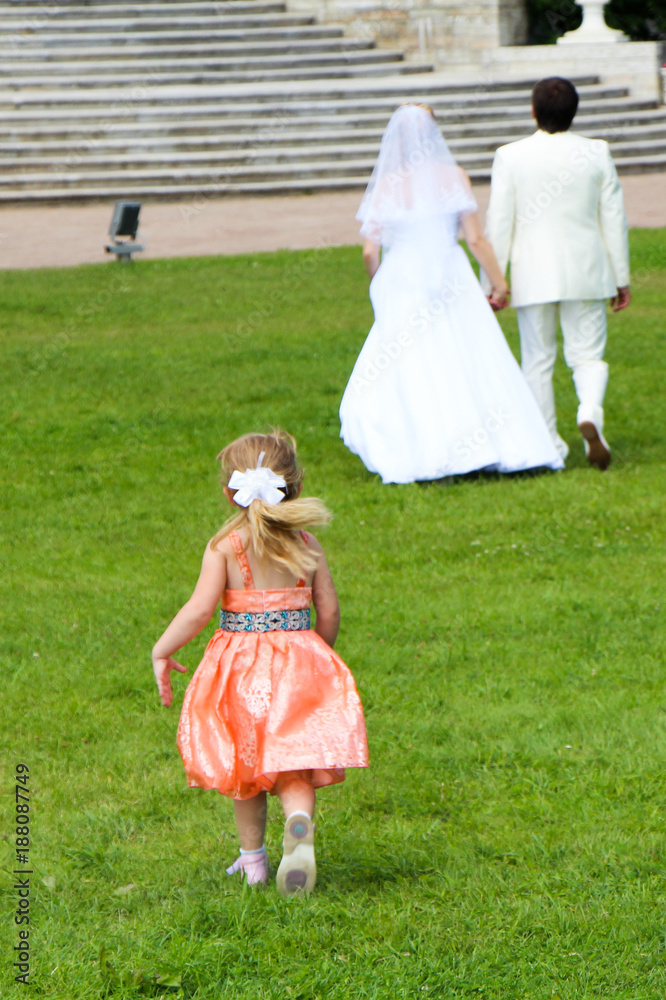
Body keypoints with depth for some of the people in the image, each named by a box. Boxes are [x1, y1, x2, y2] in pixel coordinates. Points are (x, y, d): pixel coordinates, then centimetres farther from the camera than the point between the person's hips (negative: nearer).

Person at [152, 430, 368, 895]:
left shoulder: (226, 546, -8)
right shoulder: (307, 545, 1)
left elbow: (199, 609, -15)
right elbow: (329, 611, 4)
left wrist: (162, 651, -3)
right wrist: (317, 654, 21)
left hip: (241, 663, -1)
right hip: (299, 657, 1)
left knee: (245, 767, 17)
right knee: (292, 765, 2)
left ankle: (253, 859, 25)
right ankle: (300, 823, -29)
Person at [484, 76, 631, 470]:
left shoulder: (511, 157, -7)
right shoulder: (597, 153, -1)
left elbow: (498, 224, -6)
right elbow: (614, 220, 3)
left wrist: (492, 282, 1)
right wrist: (621, 277, 12)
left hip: (533, 275, -1)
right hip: (586, 273, 1)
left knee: (538, 360, 9)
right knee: (588, 354, 7)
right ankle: (591, 413, -21)